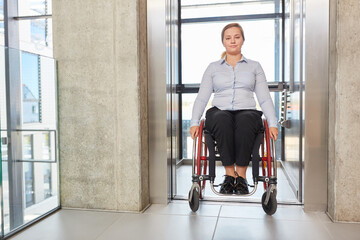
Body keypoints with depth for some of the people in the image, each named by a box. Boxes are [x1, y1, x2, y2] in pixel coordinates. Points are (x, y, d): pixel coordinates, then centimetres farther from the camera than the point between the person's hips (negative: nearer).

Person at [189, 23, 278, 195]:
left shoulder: (254, 66, 19)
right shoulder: (213, 67, 19)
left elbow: (265, 98, 10)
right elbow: (202, 98, 10)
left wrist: (273, 124, -5)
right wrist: (195, 122, -6)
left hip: (247, 111, 0)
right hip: (219, 111, 0)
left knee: (245, 120, -37)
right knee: (222, 119, -37)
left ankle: (241, 176, -28)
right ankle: (229, 174, -27)